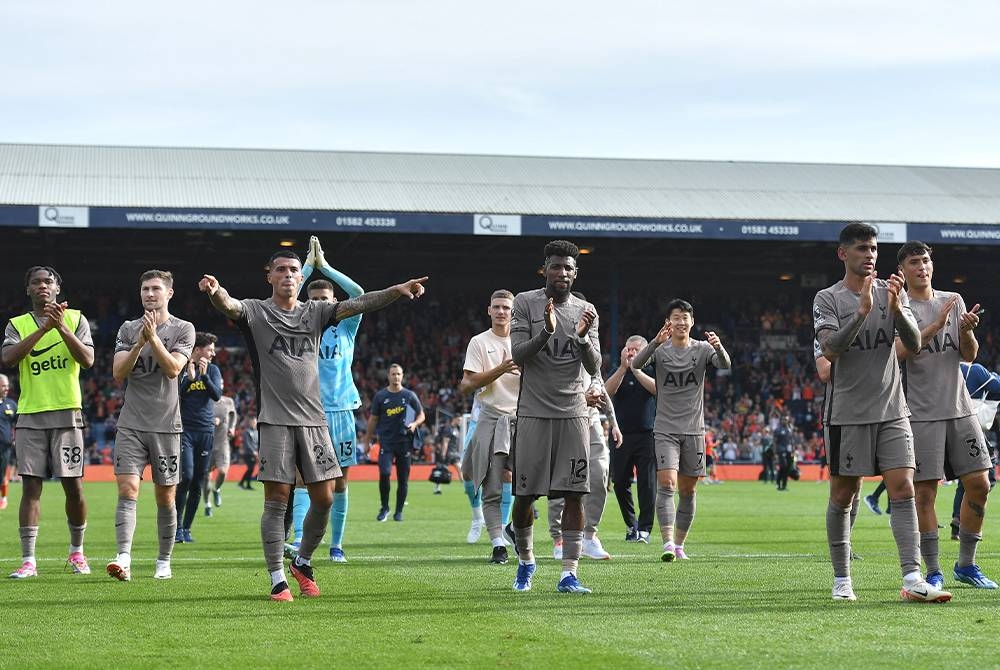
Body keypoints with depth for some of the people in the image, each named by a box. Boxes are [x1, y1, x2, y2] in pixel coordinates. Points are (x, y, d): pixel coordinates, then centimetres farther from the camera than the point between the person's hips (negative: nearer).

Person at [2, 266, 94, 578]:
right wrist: (44, 327, -16)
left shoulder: (75, 319, 6)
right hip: (30, 415, 1)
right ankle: (28, 561, -3)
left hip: (66, 413, -1)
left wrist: (62, 327, -17)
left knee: (73, 486, 0)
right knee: (31, 486, -4)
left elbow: (87, 360, -7)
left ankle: (77, 550, 19)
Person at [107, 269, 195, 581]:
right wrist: (139, 342, -14)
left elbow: (173, 369, -11)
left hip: (165, 425, -1)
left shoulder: (183, 330, 2)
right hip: (131, 424, 1)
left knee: (165, 497, 4)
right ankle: (124, 559, -20)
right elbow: (118, 373, -1)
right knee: (127, 489, -13)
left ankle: (164, 561, 15)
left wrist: (153, 337, -20)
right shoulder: (128, 329, 9)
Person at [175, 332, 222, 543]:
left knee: (198, 482, 3)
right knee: (186, 476, -17)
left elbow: (217, 395, -3)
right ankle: (176, 527, -9)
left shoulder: (213, 370, 11)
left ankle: (186, 528, 10)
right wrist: (189, 378, -17)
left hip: (206, 430, 4)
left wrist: (204, 375, -16)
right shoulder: (181, 370, 2)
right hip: (185, 429, -4)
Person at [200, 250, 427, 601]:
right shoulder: (256, 311, 2)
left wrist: (397, 290, -13)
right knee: (276, 501, -5)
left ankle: (303, 563, 25)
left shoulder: (315, 312, 12)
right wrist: (216, 293, -43)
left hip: (314, 420, 4)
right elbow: (230, 306, -19)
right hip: (275, 420, -4)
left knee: (323, 498, 3)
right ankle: (278, 580, 1)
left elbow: (356, 304, 2)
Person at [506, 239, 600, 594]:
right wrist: (547, 331, -24)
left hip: (574, 413, 2)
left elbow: (594, 366, 1)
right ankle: (525, 561, 25)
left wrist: (582, 337, -18)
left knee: (575, 495, -6)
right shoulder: (525, 303, 0)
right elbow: (518, 357, -8)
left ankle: (569, 574, -6)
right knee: (525, 494, 2)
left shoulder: (586, 311, 8)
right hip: (534, 412, -2)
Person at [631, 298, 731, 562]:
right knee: (666, 484, -15)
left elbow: (725, 365, -16)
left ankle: (679, 544, 18)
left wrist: (719, 347, -39)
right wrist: (656, 342, -36)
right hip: (665, 430, -2)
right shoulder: (660, 350, 0)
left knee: (688, 491, 7)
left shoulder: (702, 349, 2)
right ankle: (668, 542, -21)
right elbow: (636, 364, -19)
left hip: (694, 430, 2)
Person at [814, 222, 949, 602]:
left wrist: (896, 309, -18)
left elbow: (915, 345, -1)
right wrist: (862, 310, -26)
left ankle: (912, 579, -16)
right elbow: (830, 350, -16)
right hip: (846, 412, -2)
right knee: (842, 496, 4)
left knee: (903, 489, -9)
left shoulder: (893, 293, 8)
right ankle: (841, 579, 16)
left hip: (891, 411, 2)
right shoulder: (827, 299, -1)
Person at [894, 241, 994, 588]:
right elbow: (900, 351, -16)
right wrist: (936, 324, -23)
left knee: (979, 484, 2)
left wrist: (966, 331, -10)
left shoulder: (953, 301, 13)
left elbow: (969, 356, 11)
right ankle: (933, 572, 2)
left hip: (959, 409, 5)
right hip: (921, 413, -5)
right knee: (924, 492, -5)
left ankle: (966, 565, 15)